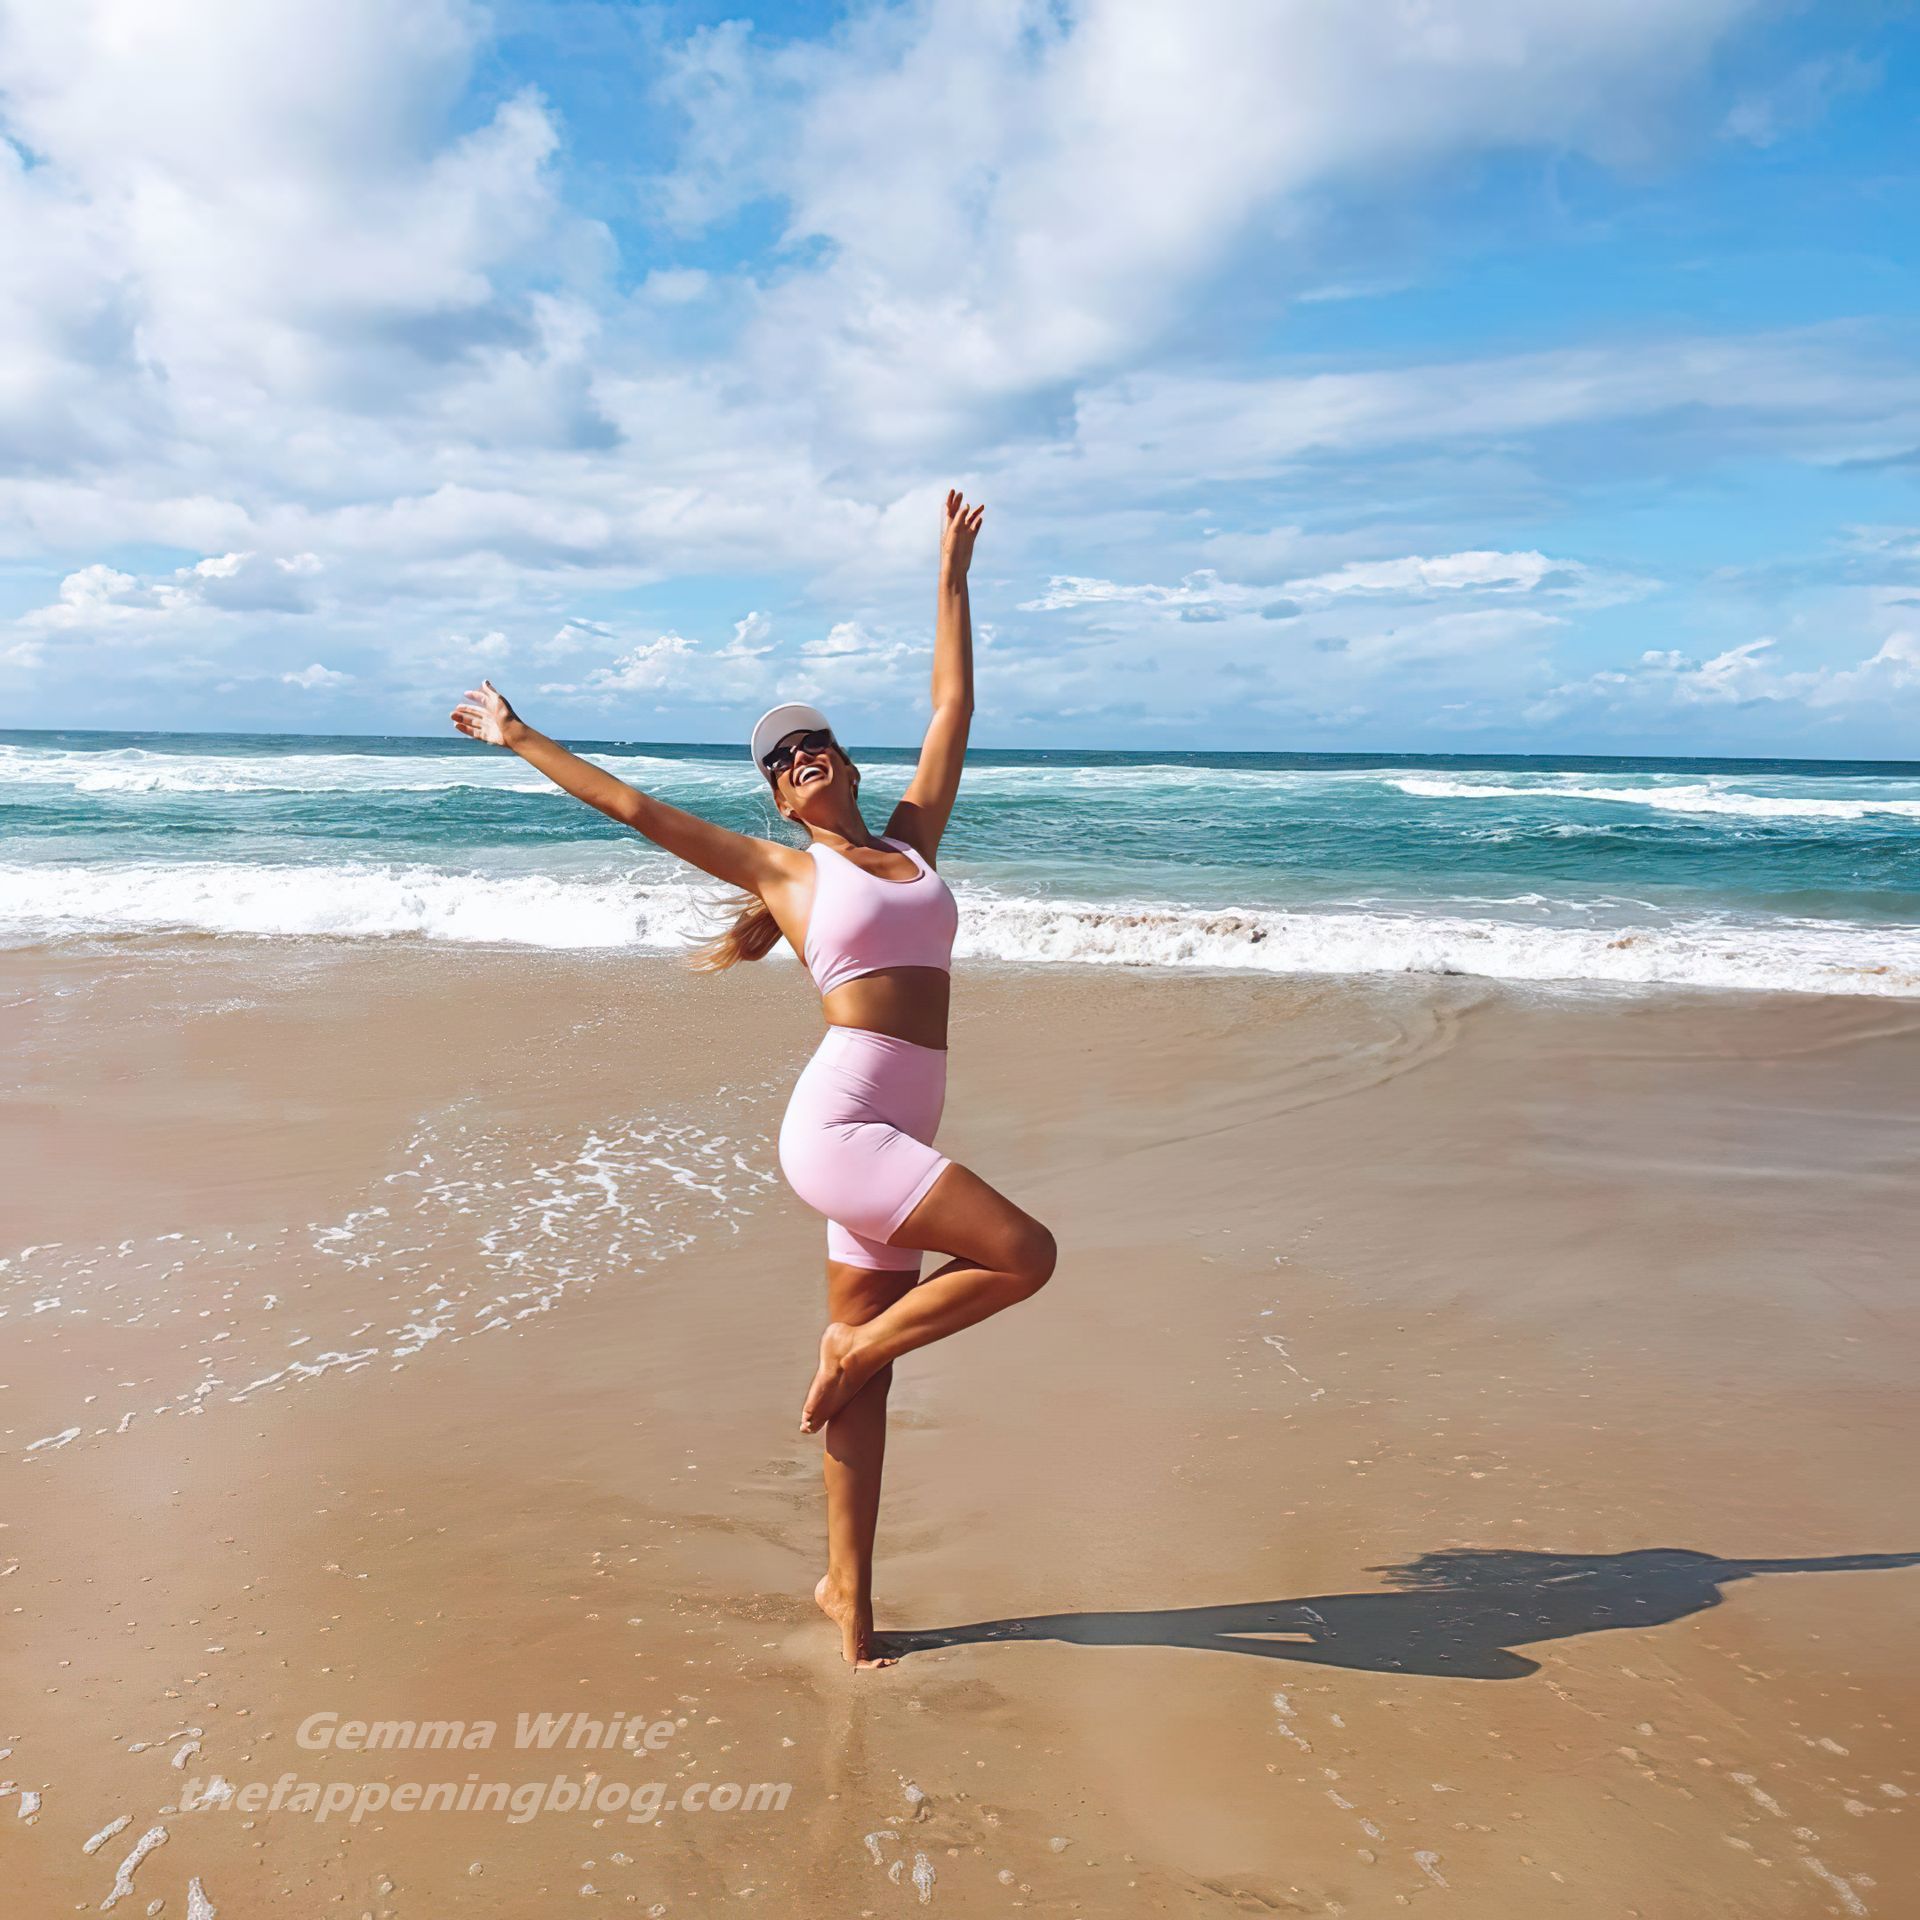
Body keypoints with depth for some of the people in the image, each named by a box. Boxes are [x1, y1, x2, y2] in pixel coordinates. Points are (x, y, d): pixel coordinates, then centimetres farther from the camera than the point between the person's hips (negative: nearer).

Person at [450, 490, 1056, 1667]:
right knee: (1025, 1255, -17)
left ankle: (849, 1587, 23)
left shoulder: (915, 838, 16)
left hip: (897, 1136, 5)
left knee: (864, 1365, 11)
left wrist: (952, 574, 27)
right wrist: (520, 738, 19)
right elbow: (633, 804, 12)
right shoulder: (781, 869, 6)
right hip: (838, 1125, -5)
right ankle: (855, 1346, 4)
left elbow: (955, 706, 22)